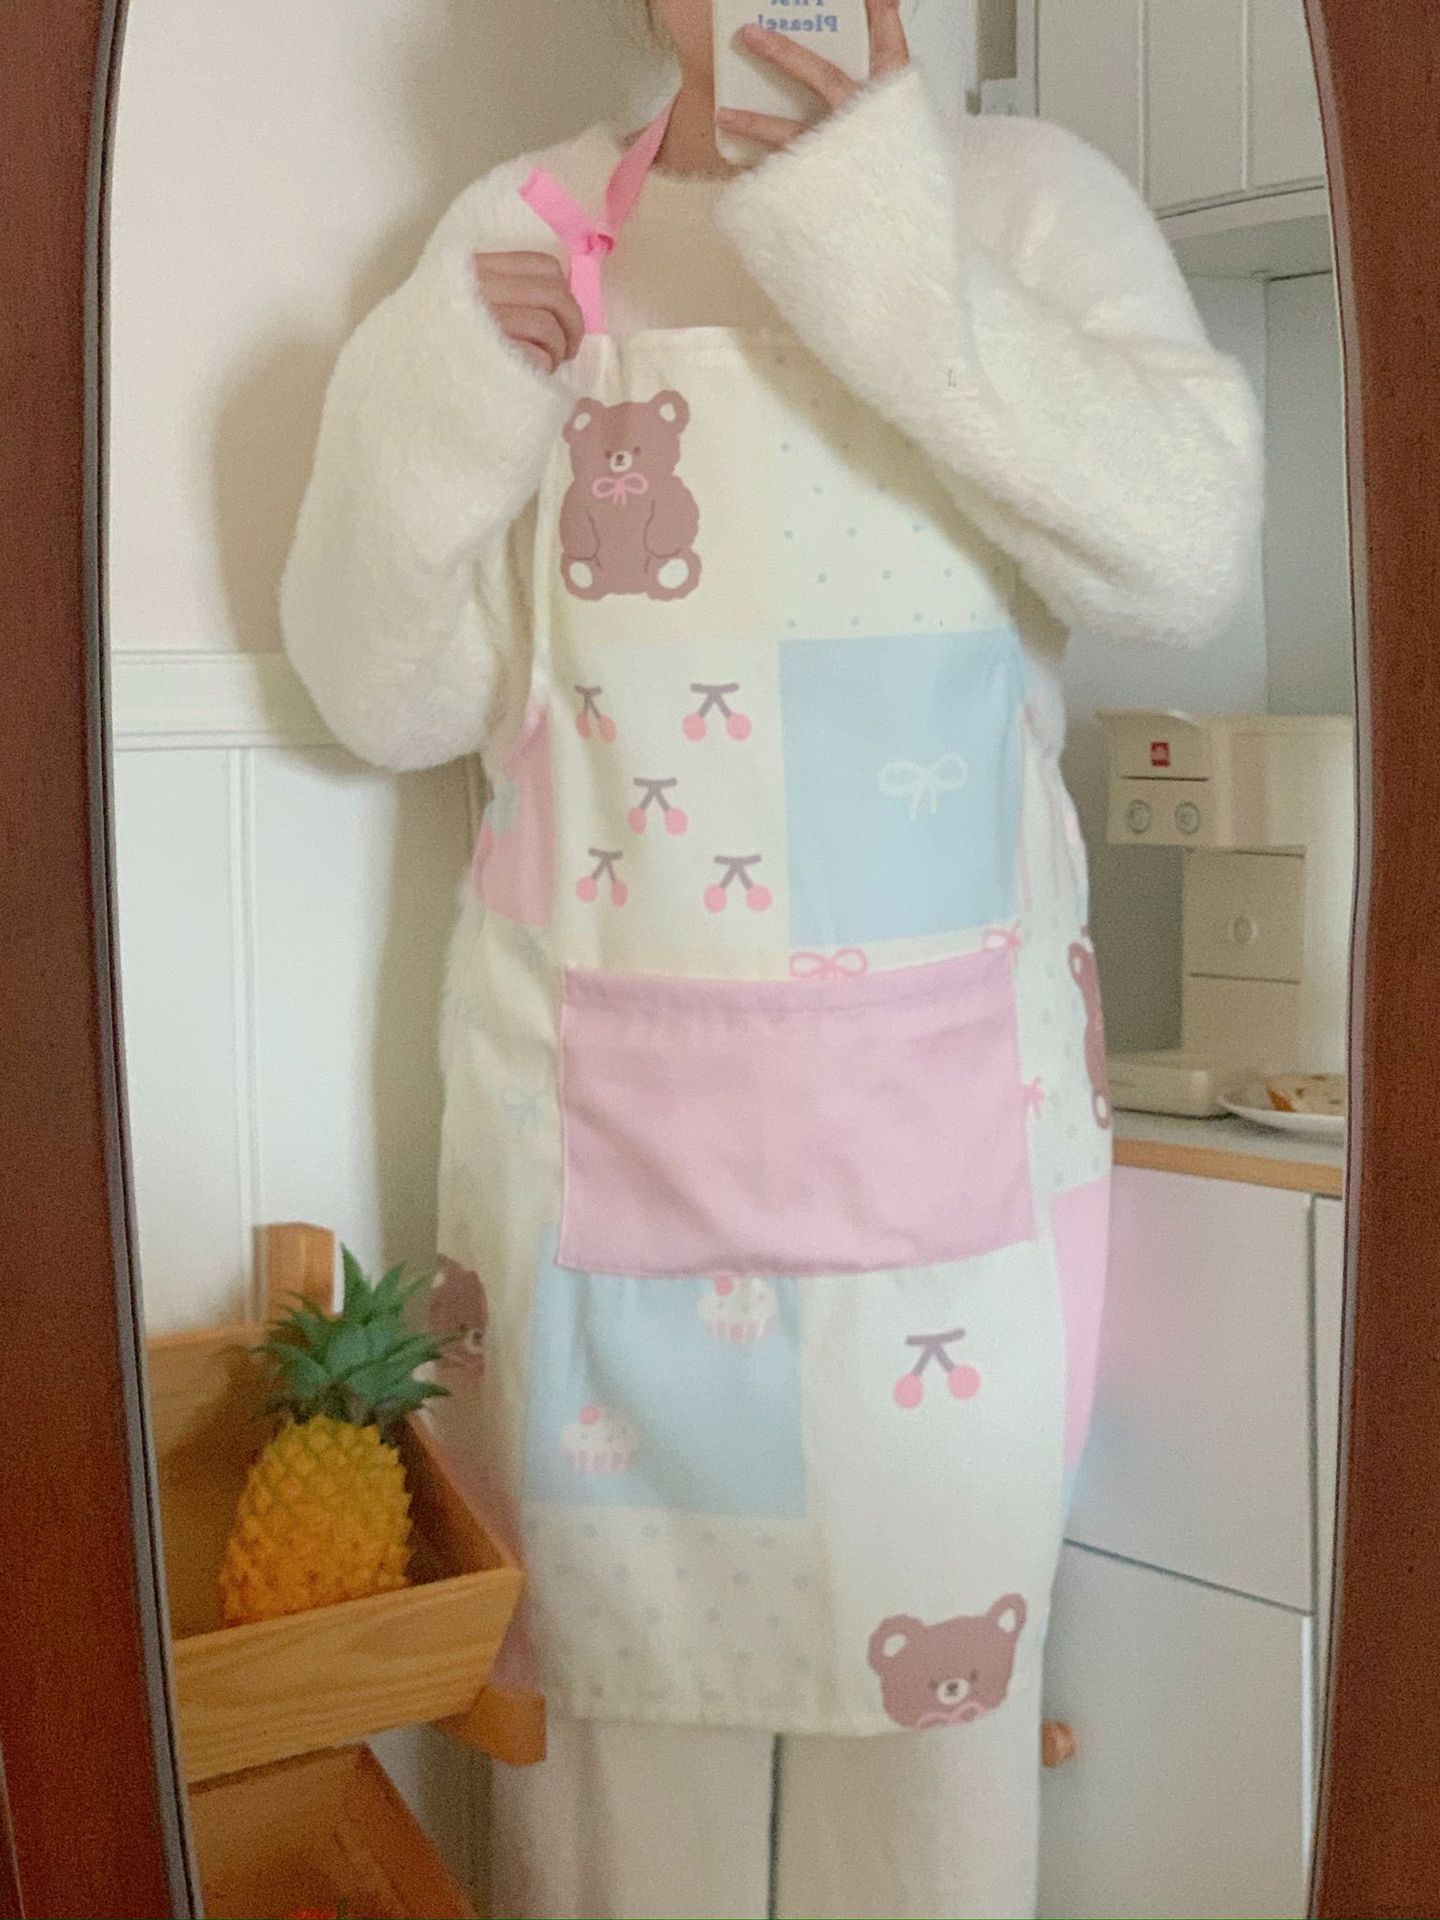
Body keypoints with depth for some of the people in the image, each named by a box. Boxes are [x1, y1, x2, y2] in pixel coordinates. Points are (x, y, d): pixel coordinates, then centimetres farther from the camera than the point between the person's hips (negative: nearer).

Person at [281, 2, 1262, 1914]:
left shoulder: (1025, 199, 3)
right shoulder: (525, 234, 7)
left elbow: (1189, 555, -14)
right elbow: (394, 697, 5)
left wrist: (886, 239, -19)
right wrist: (437, 397, -10)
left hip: (930, 1114, -1)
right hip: (589, 1103, 1)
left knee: (929, 1675, 8)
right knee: (604, 1662, 10)